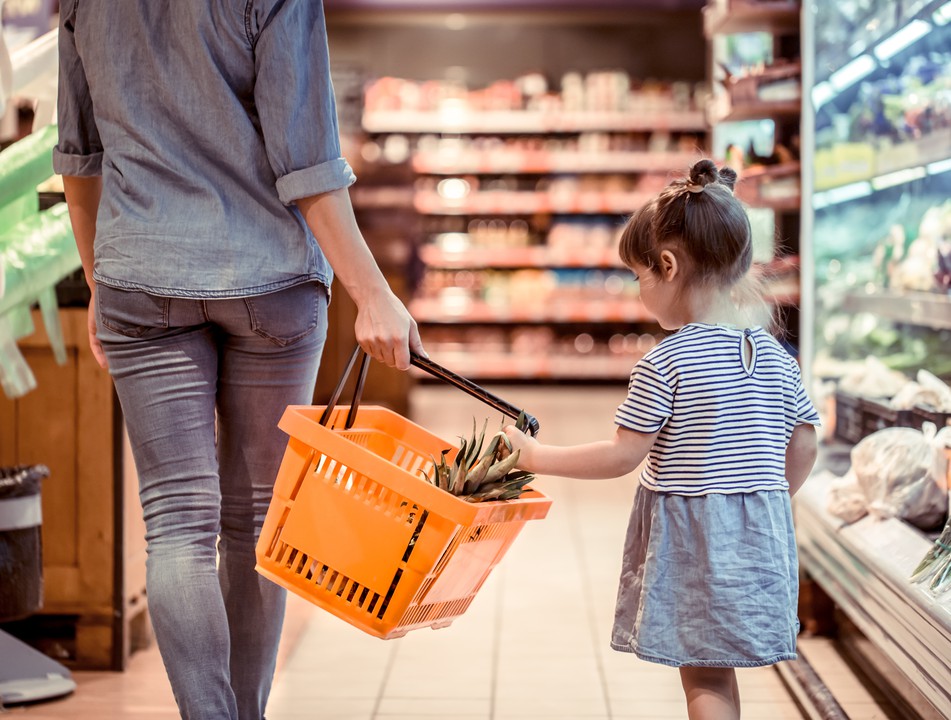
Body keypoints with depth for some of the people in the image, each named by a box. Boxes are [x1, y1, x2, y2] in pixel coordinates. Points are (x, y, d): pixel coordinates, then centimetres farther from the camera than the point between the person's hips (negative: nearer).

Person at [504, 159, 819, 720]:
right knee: (717, 670, 16)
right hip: (761, 537, 6)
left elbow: (623, 456, -13)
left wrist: (537, 456, -3)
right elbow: (803, 449, 8)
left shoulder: (666, 363, -15)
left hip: (687, 536, -6)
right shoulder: (776, 357, 4)